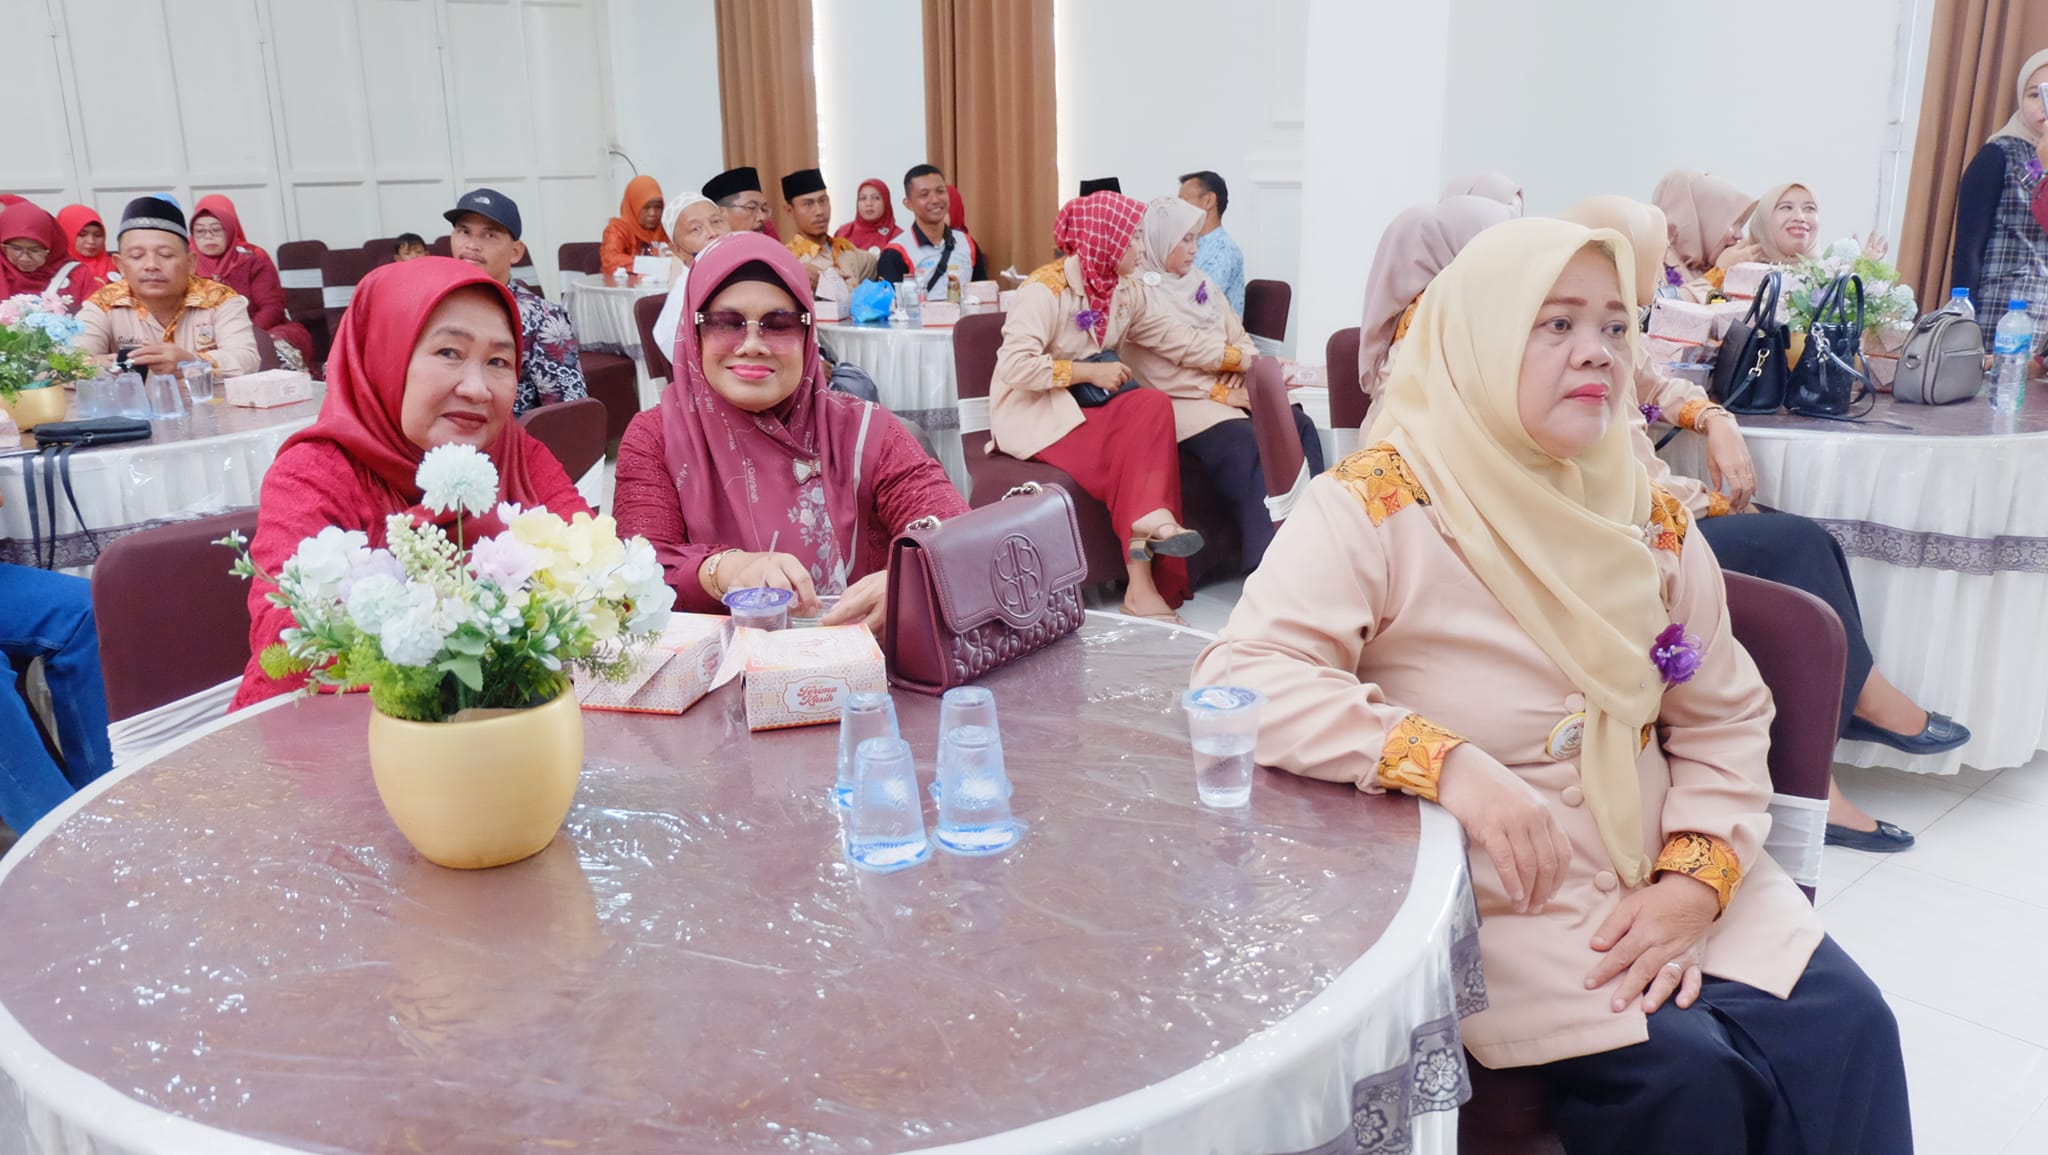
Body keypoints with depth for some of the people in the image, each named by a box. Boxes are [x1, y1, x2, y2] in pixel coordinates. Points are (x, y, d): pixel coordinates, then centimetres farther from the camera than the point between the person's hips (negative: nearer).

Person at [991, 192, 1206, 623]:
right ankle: (1143, 583, -26)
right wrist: (1089, 371, -23)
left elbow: (1172, 340, 15)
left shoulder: (1124, 291, 9)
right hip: (1032, 410, -7)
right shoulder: (1045, 289, -15)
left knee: (1153, 405, -25)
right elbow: (1015, 366, -25)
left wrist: (1240, 359, 10)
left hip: (1085, 404, 7)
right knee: (1135, 447, -27)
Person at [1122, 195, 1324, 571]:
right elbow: (1184, 350, -14)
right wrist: (1221, 393, -14)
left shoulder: (1200, 282, 18)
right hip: (1182, 401, -8)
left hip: (1231, 392, 8)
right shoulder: (1137, 292, -5)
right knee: (1246, 446, -32)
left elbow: (1238, 337, 13)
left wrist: (1255, 374, -7)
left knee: (1299, 427, -16)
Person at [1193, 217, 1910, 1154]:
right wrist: (1449, 765, -32)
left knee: (1847, 1031, -10)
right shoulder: (1379, 503, -14)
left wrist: (1694, 879, -9)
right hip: (1497, 900, -5)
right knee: (1682, 1075, -21)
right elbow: (1239, 676, -24)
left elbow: (1725, 719, 8)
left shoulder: (1647, 514, 4)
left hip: (1665, 880, 6)